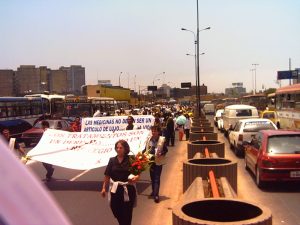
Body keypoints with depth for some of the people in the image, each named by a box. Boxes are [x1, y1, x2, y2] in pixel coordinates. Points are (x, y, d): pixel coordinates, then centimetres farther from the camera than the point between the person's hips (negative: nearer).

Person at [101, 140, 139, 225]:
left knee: (126, 213, 4)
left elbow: (137, 174, -8)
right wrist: (104, 188, 4)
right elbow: (107, 175, 5)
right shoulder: (112, 160, 3)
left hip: (128, 190, -3)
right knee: (116, 211, 12)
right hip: (115, 190, 3)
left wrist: (135, 178, -29)